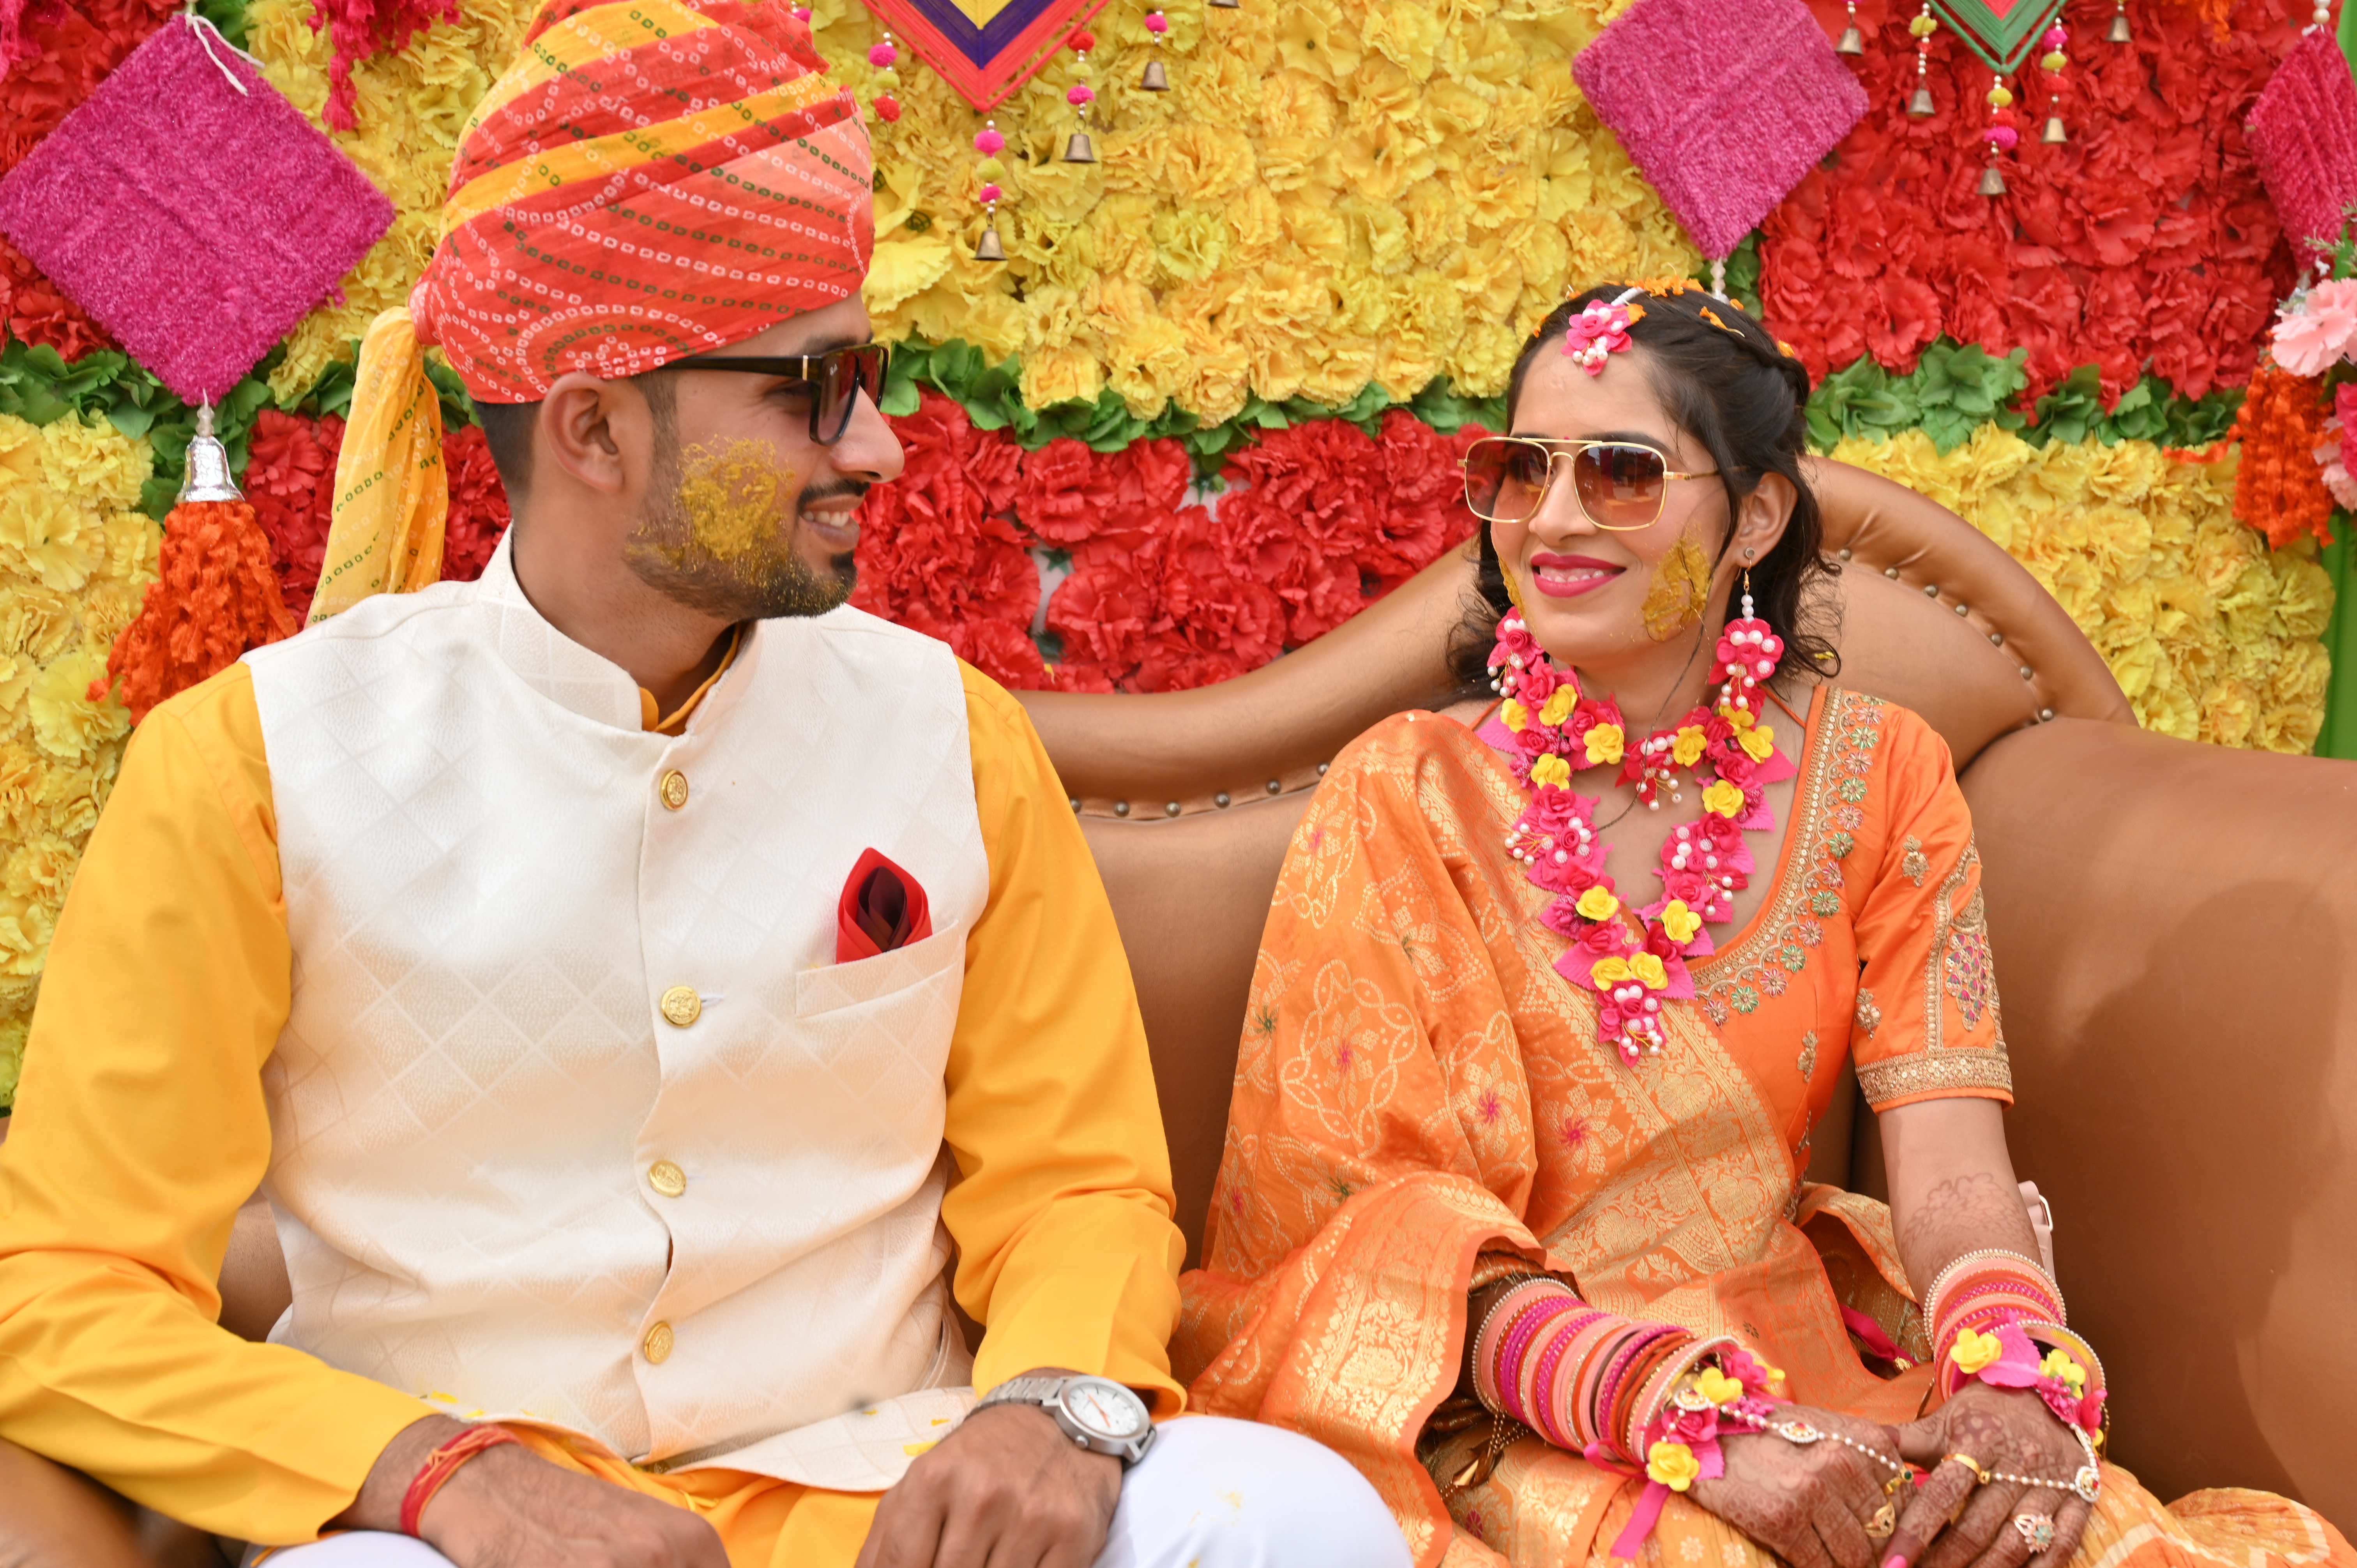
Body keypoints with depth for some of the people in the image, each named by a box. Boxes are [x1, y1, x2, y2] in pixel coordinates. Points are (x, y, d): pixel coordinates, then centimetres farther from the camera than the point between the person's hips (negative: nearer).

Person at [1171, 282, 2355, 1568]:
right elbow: (1366, 1217, -10)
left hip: (1806, 1357, 4)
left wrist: (2018, 1381, -24)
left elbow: (1950, 1159, -2)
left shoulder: (1876, 776, 6)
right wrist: (1687, 1414, -24)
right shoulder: (1402, 799, -4)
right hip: (1505, 1409, -3)